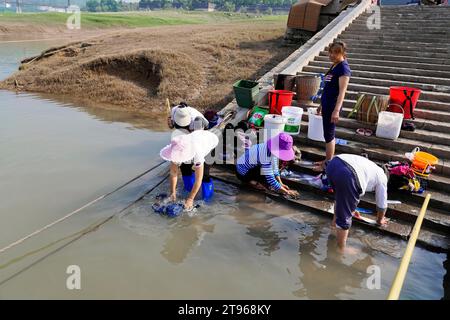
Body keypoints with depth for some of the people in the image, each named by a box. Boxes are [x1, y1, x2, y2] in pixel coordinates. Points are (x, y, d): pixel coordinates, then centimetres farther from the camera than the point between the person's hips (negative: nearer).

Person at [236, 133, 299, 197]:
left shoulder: (271, 147, -10)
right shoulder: (265, 157, -35)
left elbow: (274, 168, 2)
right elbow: (271, 180, -32)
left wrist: (281, 184, -3)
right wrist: (287, 192, -27)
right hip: (242, 173, -9)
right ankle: (252, 182, -4)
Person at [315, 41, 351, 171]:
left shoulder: (343, 68, -13)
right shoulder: (334, 65, 14)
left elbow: (342, 91, -20)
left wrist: (336, 110, -27)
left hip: (333, 106, -9)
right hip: (326, 104, 9)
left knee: (329, 134, -2)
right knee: (329, 134, 14)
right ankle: (328, 160, 24)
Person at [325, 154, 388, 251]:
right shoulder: (382, 177, 26)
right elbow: (382, 205, 33)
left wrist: (351, 207, 67)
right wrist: (380, 220, 52)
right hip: (346, 175, -7)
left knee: (340, 197, 36)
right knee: (345, 215, 7)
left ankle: (336, 219, 53)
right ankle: (341, 249, 19)